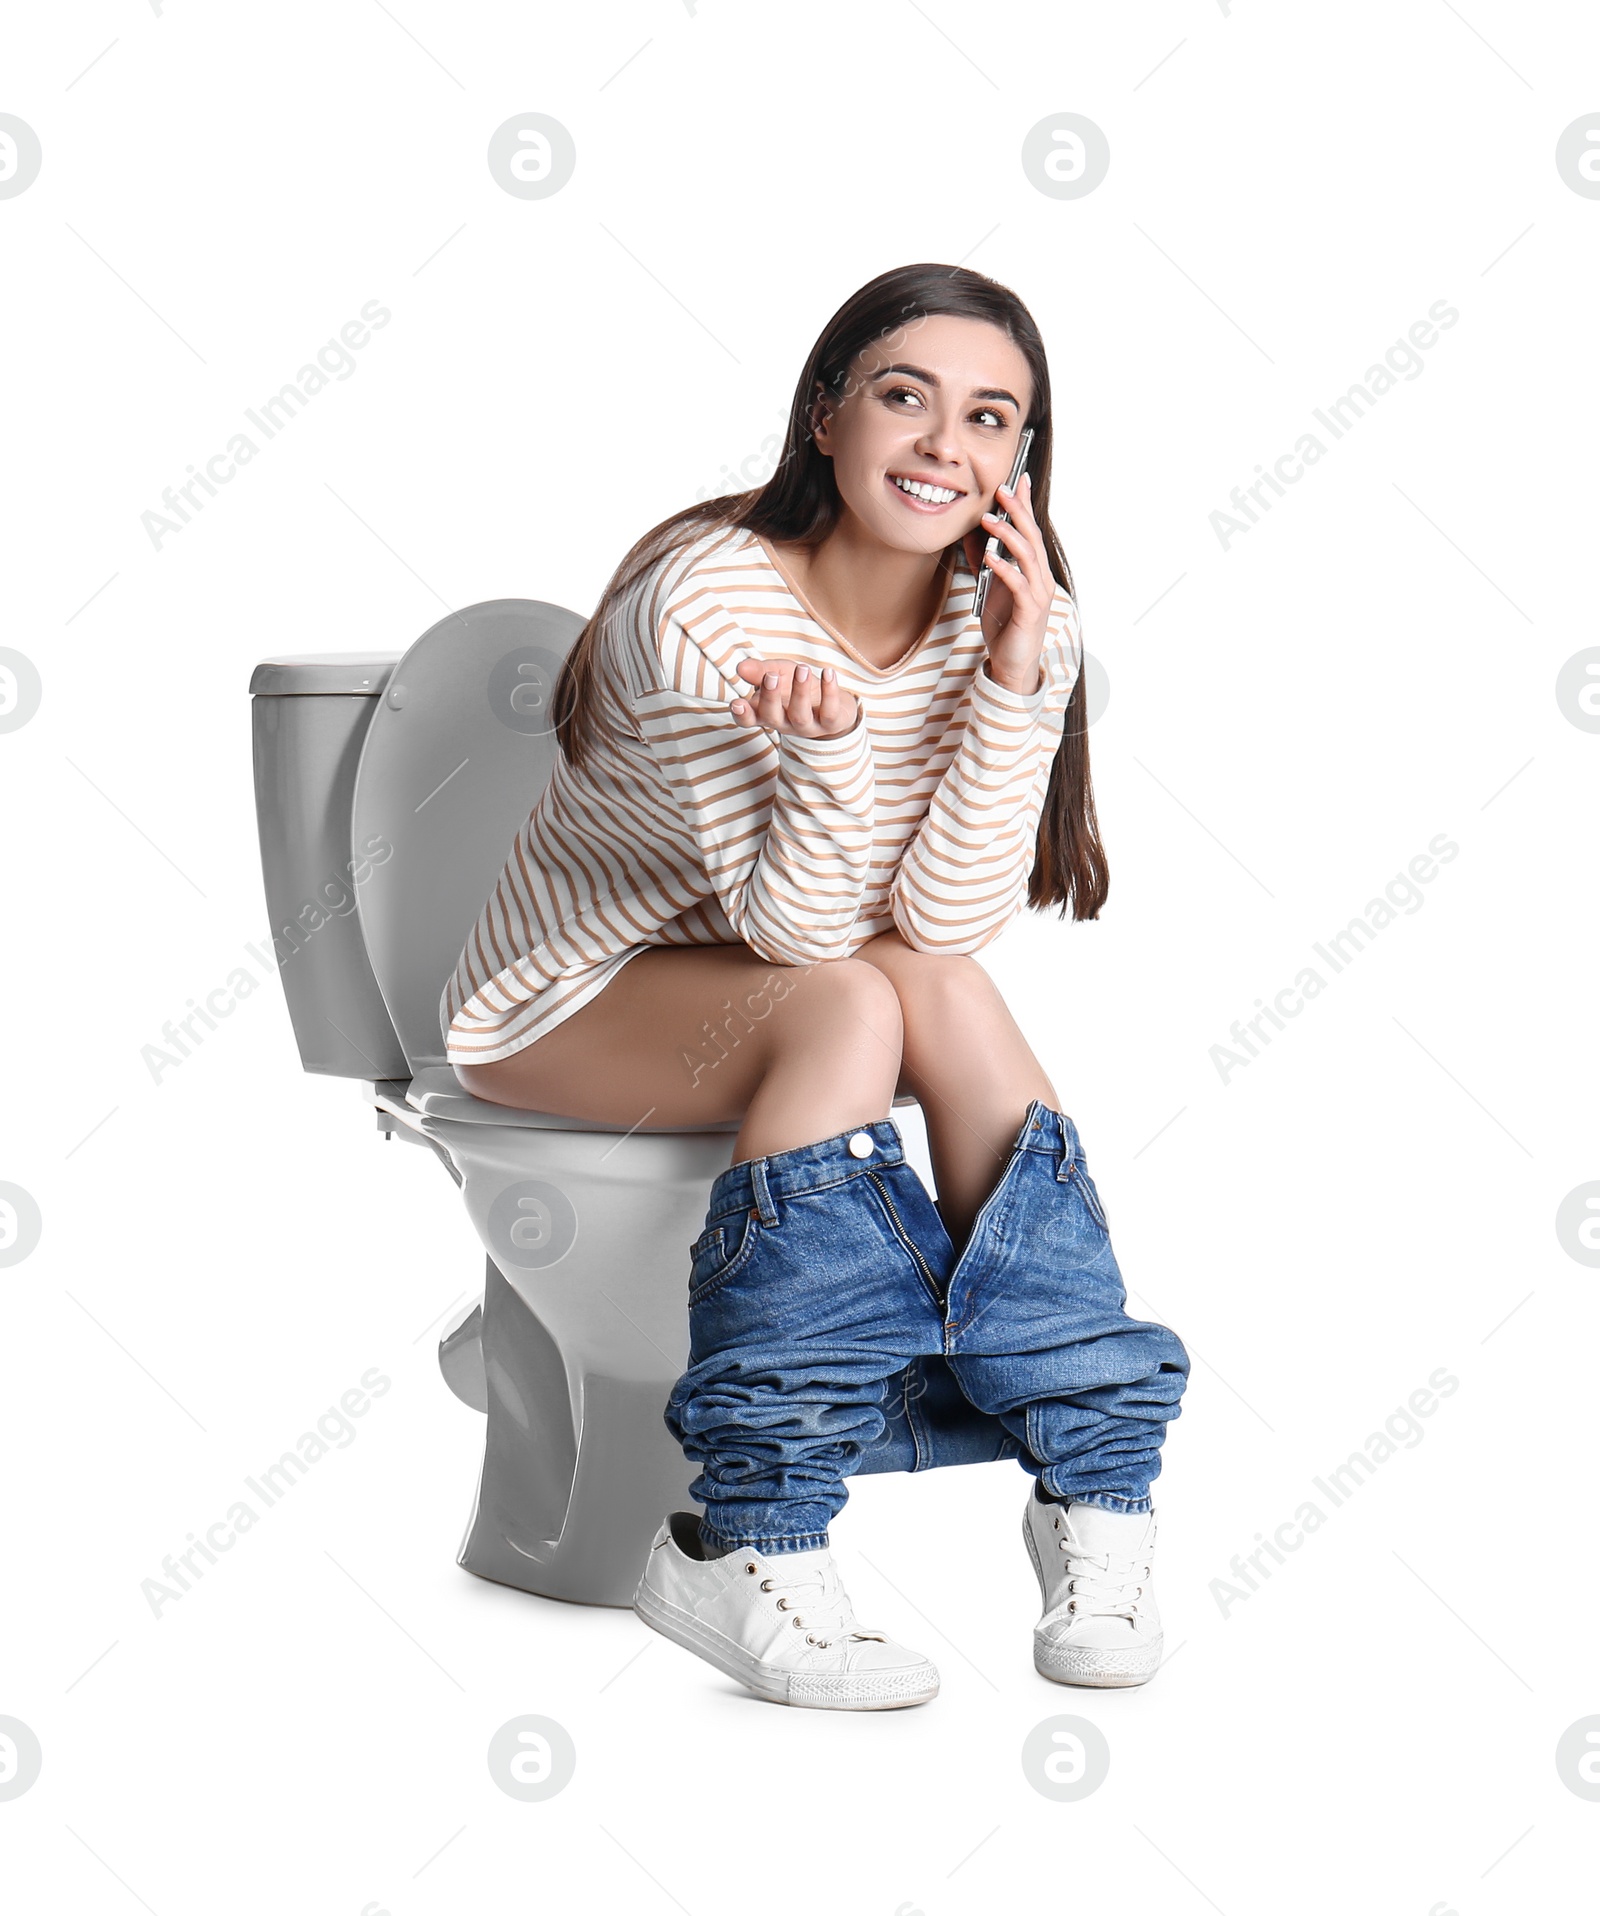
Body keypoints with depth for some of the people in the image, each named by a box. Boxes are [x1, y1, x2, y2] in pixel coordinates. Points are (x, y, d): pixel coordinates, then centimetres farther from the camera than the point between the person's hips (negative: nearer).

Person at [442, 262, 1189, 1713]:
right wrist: (825, 741, -43)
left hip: (779, 981, 5)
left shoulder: (1006, 613, -10)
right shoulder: (701, 604, -25)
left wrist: (1015, 681, -29)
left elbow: (947, 916, -19)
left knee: (942, 986, -26)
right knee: (851, 1007, -31)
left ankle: (1093, 1498, -22)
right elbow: (795, 925, -26)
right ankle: (755, 1554, -30)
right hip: (570, 998, -4)